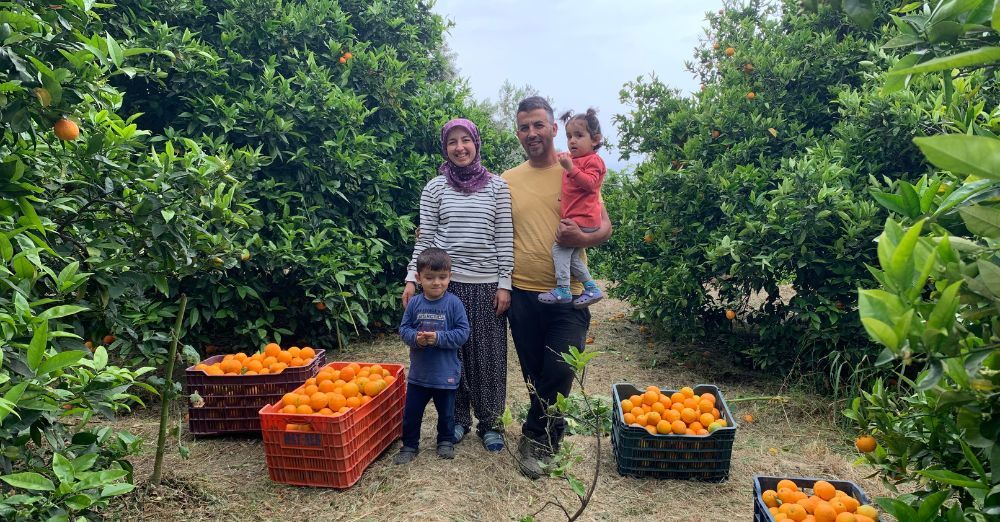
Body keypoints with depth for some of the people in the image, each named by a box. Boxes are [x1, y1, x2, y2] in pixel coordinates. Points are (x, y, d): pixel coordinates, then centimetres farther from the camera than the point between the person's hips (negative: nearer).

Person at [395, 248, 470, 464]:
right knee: (411, 412, 11)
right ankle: (410, 445, 29)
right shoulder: (414, 303, -4)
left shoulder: (453, 303, -13)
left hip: (446, 373, -2)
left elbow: (463, 332, -14)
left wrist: (439, 338, -24)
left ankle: (446, 441, 38)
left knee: (446, 412, 16)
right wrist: (415, 338, -20)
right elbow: (404, 328, 0)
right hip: (418, 371, 2)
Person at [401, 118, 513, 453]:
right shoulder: (435, 188, 4)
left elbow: (504, 238, 1)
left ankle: (489, 422, 22)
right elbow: (425, 238, 4)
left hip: (487, 284, 0)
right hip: (445, 281, 0)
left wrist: (504, 284, -3)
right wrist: (412, 278, -4)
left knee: (488, 355, 6)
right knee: (451, 352, 8)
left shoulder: (497, 186, 3)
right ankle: (458, 418, 25)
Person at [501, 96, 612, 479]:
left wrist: (582, 238, -23)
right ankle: (546, 438, 31)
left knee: (559, 373, -7)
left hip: (568, 294, -2)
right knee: (535, 376, 11)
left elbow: (605, 226, -2)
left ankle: (534, 438, 15)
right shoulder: (508, 181, 7)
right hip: (522, 293, 3)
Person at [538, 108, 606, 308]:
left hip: (583, 220, -9)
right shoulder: (573, 159, 21)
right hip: (574, 219, 9)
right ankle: (592, 289, 14)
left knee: (559, 247, -13)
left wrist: (570, 168, -28)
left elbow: (589, 183, -21)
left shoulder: (592, 160, -5)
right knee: (571, 255, 8)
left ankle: (562, 290, -11)